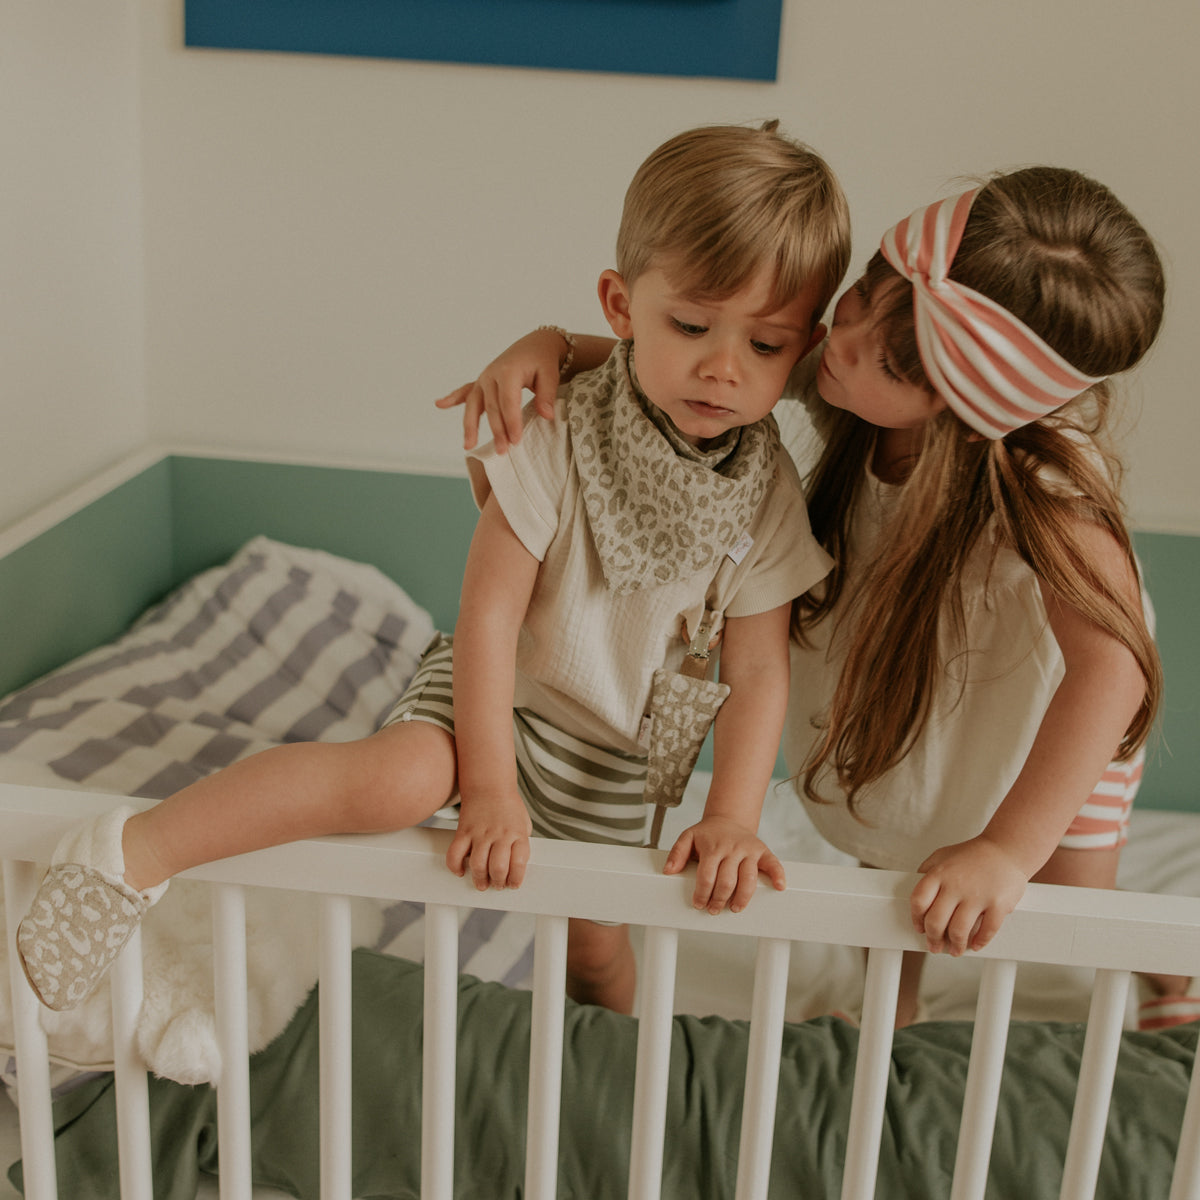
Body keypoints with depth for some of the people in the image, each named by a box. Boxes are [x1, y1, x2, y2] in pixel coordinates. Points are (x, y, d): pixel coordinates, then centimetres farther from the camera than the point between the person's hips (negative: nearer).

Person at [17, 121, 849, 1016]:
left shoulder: (770, 496, -14)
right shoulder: (557, 439, -24)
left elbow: (759, 673, -9)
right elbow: (488, 616, -23)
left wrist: (732, 819, -18)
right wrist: (490, 790, -24)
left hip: (611, 752, 4)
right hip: (494, 688, -3)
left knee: (597, 943, 15)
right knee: (399, 779, -34)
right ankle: (132, 853, -23)